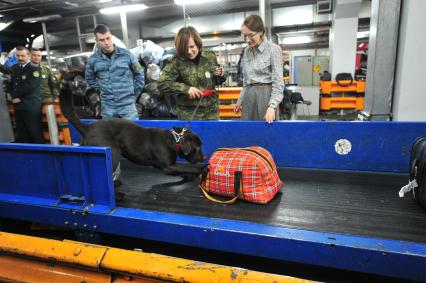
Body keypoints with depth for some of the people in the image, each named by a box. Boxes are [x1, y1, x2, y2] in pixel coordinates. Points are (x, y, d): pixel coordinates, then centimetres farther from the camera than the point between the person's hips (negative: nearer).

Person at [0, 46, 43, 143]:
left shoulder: (35, 69, -6)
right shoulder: (15, 67, 15)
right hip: (18, 106, 7)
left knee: (35, 132, -3)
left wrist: (16, 95, -6)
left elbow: (30, 86, -15)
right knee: (22, 134, 12)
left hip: (31, 106, -7)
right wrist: (13, 96, -4)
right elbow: (11, 84, 15)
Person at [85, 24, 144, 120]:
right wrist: (102, 89, 9)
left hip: (127, 103, -2)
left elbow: (139, 73, 7)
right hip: (107, 106, 2)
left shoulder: (126, 54, -4)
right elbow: (90, 79, 18)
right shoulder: (93, 59, 1)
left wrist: (134, 92, 4)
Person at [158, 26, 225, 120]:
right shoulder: (176, 62, -10)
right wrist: (186, 88, -20)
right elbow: (162, 84, -13)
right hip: (189, 114, -3)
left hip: (211, 111, 3)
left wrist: (219, 76, -7)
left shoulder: (210, 57, 2)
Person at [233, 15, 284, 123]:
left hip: (266, 95, -5)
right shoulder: (247, 51, 12)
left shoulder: (273, 49, -7)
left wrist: (272, 106, -22)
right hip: (249, 96, 6)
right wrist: (240, 100, 16)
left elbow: (278, 81, -12)